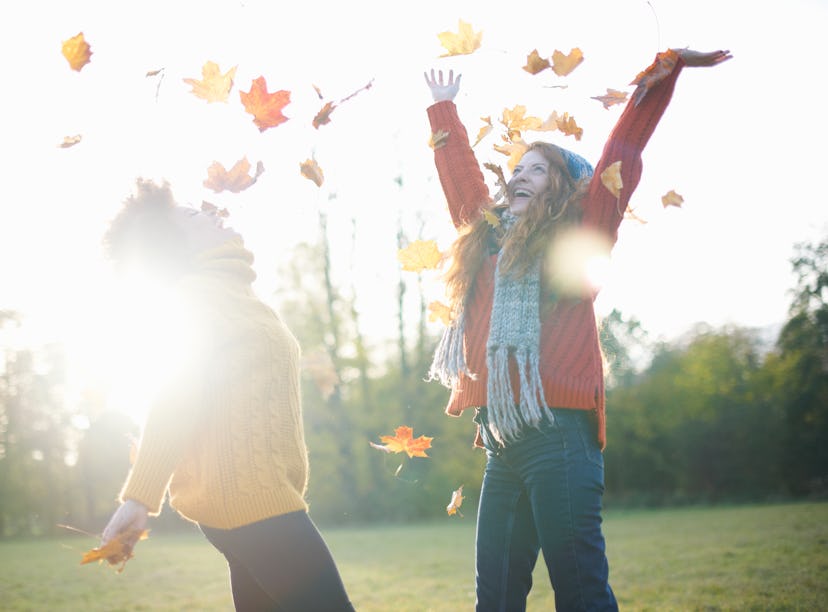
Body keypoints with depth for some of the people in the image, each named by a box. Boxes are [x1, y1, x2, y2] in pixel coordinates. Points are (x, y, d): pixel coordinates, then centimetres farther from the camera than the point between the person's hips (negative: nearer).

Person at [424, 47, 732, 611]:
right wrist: (444, 109, 42)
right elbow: (460, 175, 32)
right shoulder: (487, 237, 19)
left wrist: (662, 73, 3)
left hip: (559, 434, -6)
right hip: (501, 440, 6)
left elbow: (619, 158, 4)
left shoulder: (578, 235, 6)